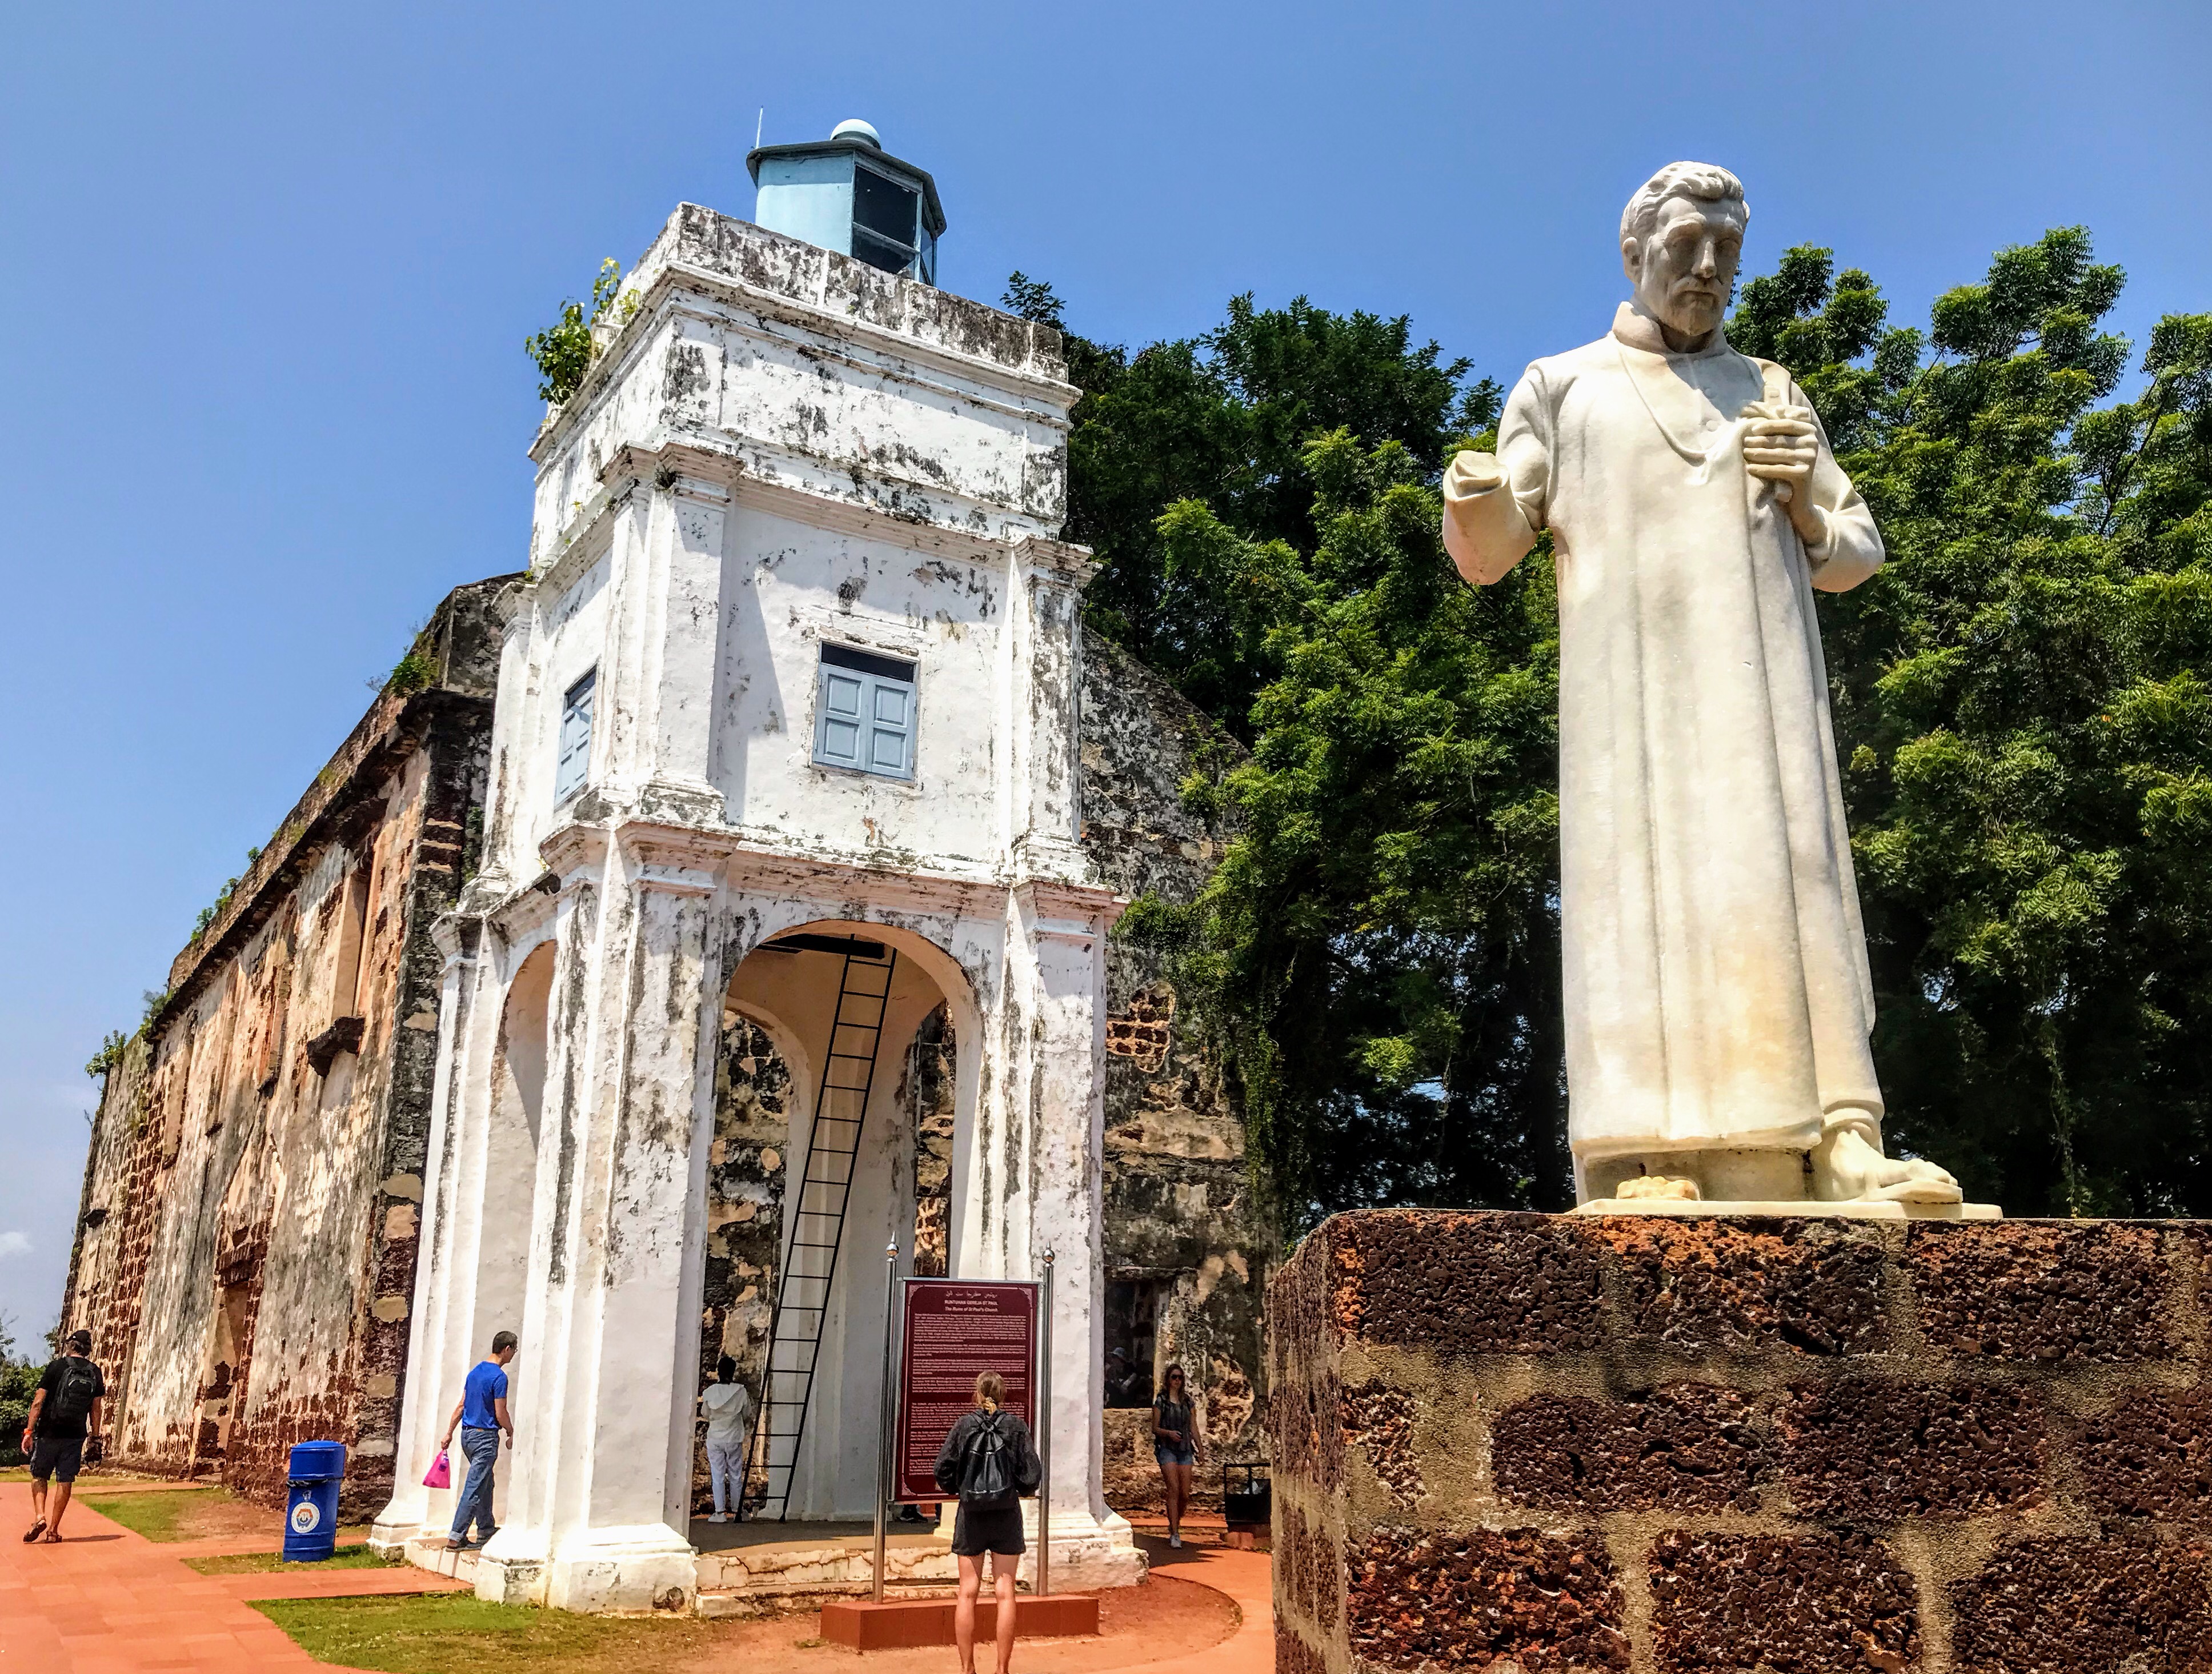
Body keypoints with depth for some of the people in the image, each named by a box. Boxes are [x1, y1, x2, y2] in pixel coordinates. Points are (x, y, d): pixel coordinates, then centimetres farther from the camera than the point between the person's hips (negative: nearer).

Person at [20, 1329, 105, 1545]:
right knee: (65, 1481, 6)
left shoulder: (57, 1367, -5)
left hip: (49, 1432, -2)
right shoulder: (95, 1373, 5)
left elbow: (38, 1401, -8)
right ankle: (53, 1530, 7)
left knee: (39, 1476, 14)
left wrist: (29, 1431, -5)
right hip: (76, 1435, 2)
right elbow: (96, 1407, 6)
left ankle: (39, 1516, -5)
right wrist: (95, 1434, 14)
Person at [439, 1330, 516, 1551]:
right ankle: (456, 1537, -7)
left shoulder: (476, 1371, 10)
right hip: (485, 1437, -9)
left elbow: (461, 1406, 13)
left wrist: (449, 1433, 16)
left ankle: (486, 1530, 26)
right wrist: (511, 1433, 2)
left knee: (485, 1484, 19)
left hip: (467, 1434, 9)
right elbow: (500, 1414, -14)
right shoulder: (499, 1377, -15)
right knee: (474, 1488, -6)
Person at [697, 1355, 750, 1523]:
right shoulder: (741, 1391, -11)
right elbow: (747, 1412, 1)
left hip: (715, 1439, 0)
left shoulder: (710, 1392, -10)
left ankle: (720, 1513, 3)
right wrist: (750, 1401, 17)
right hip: (734, 1439, 0)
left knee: (718, 1476, 5)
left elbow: (704, 1414, 4)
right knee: (736, 1476, 11)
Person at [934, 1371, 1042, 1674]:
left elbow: (943, 1468, -4)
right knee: (1005, 1592, 5)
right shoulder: (1015, 1426, -6)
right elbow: (1032, 1473, -6)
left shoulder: (965, 1425, -5)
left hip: (971, 1515, 1)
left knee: (968, 1593, 7)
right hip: (1007, 1515, 0)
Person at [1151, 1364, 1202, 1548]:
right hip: (1167, 1449, -4)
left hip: (1185, 1450, 4)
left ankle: (1175, 1525, 22)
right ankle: (1175, 1534, -11)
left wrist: (1200, 1449, 8)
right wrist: (1168, 1433, -17)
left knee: (1185, 1494, -1)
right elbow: (1155, 1428, 1)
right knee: (1174, 1490, -15)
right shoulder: (1161, 1401, 3)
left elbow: (1194, 1427, 15)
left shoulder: (1188, 1401, 14)